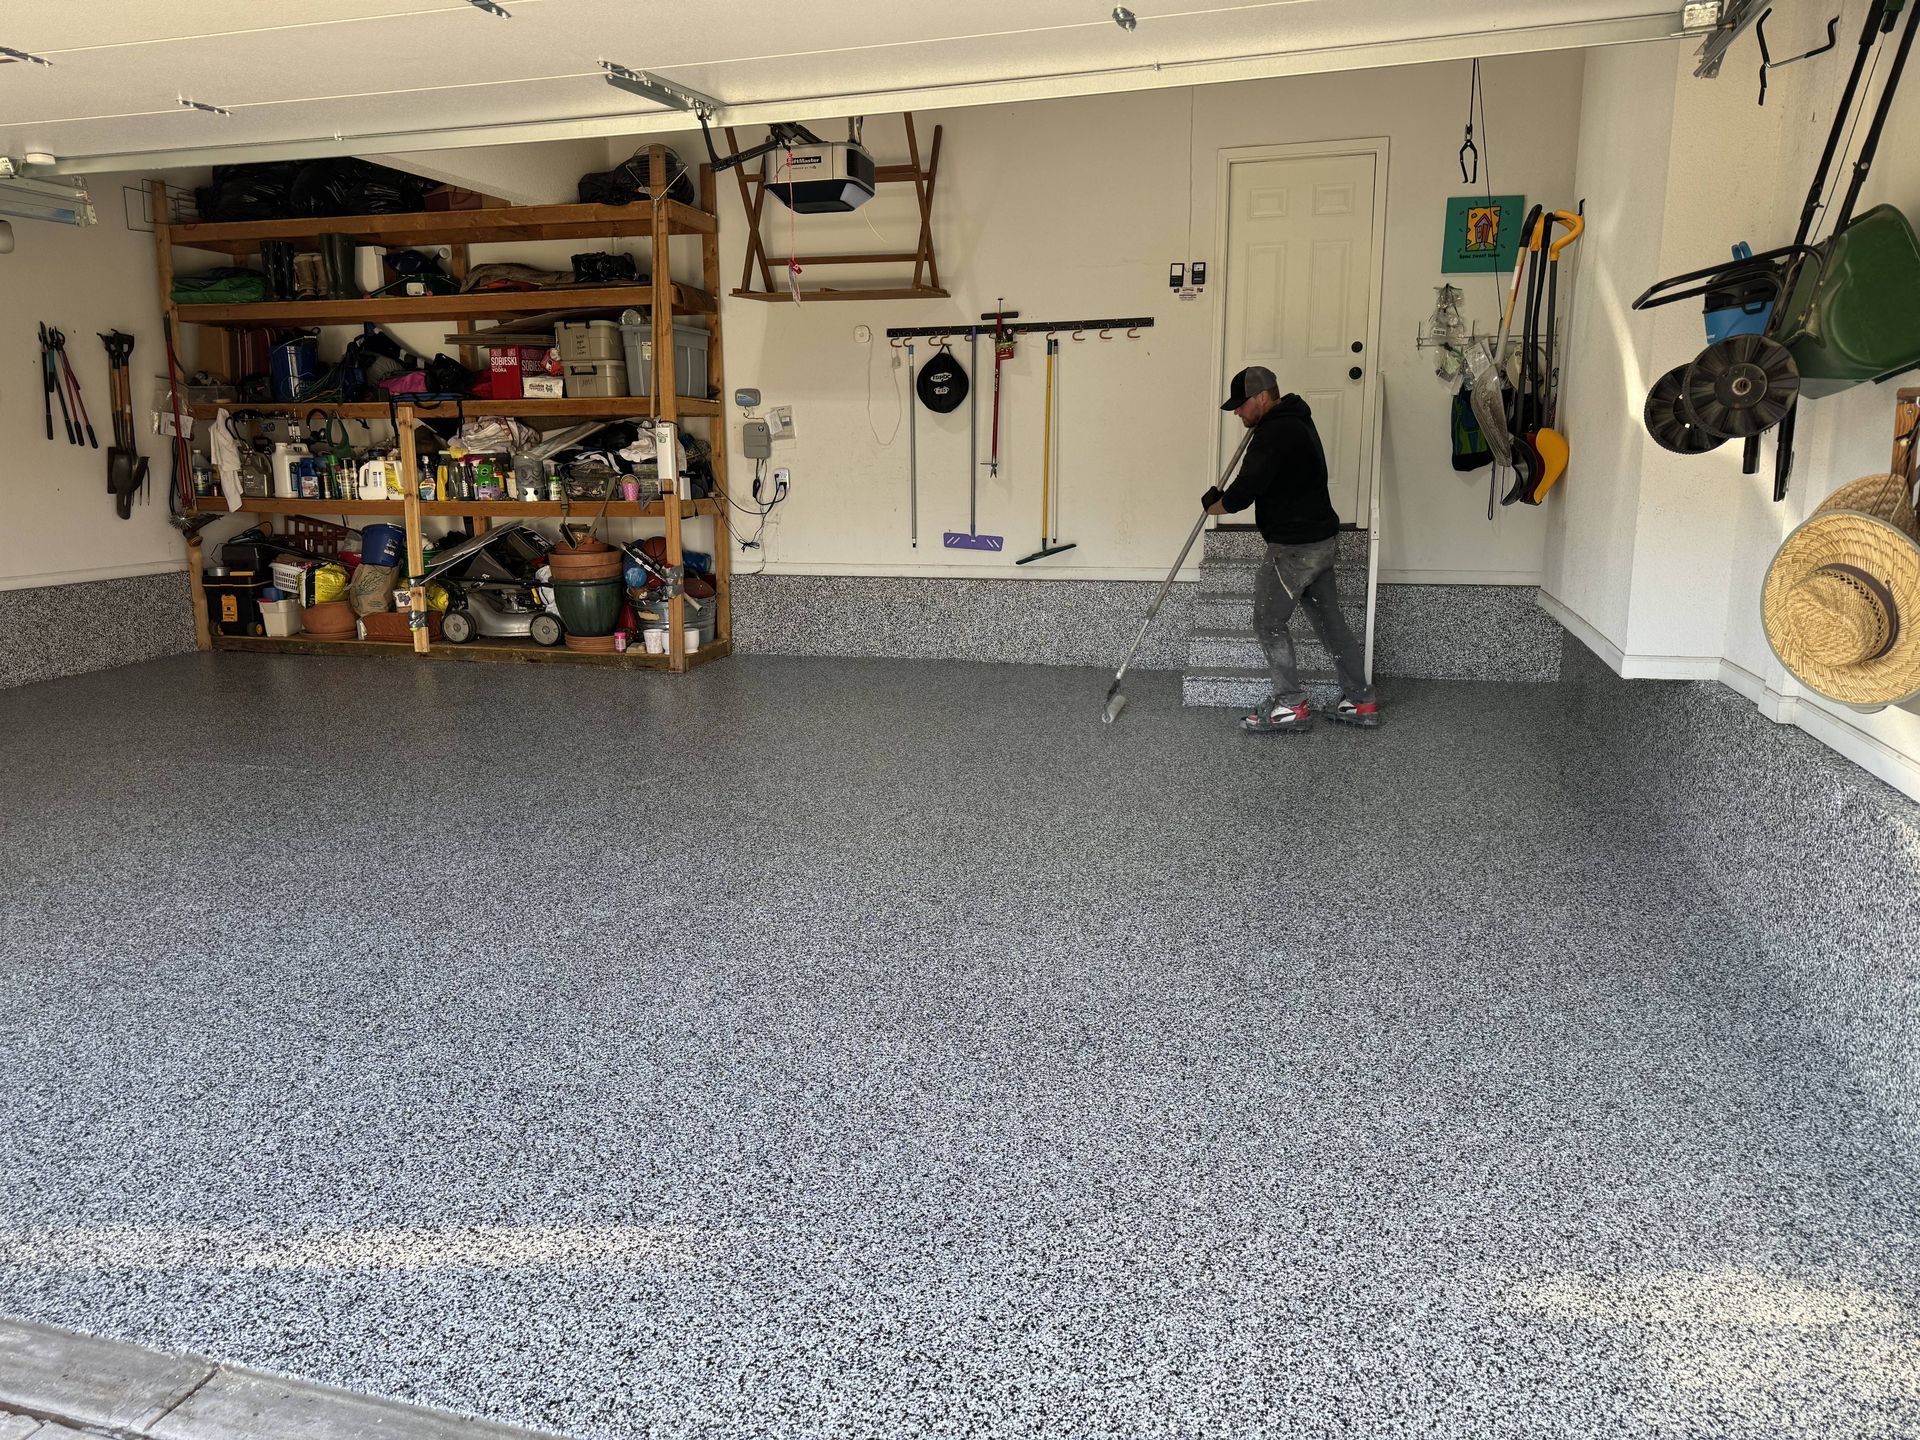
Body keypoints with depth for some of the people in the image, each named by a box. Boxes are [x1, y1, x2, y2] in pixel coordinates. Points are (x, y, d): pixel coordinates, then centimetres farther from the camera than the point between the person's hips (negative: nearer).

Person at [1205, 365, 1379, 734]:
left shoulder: (1274, 434, -19)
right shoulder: (1295, 421, 15)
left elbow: (1245, 491, -20)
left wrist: (1214, 505, -2)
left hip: (1294, 547, -10)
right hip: (1321, 540, 10)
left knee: (1269, 622, 2)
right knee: (1329, 621, 14)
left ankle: (1291, 706, 7)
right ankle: (1361, 701, 19)